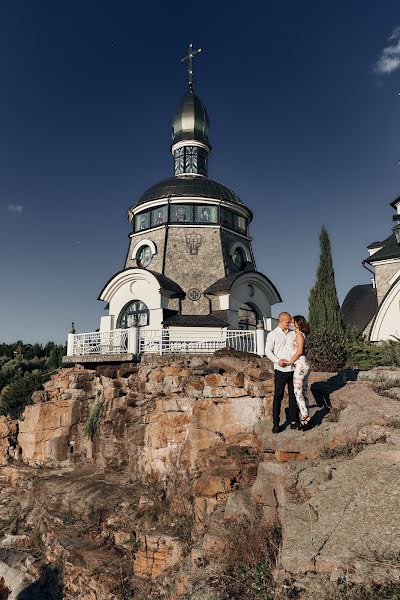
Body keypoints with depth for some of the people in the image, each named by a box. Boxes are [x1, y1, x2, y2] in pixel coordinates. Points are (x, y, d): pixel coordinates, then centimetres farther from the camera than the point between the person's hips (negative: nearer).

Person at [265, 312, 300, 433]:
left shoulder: (293, 334, 12)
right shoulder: (272, 335, 0)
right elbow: (268, 351, -4)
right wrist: (277, 361, -17)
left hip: (293, 369, 4)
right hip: (281, 370, -4)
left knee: (293, 396, 10)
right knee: (278, 397, 0)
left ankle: (293, 421, 20)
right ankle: (276, 424, 6)